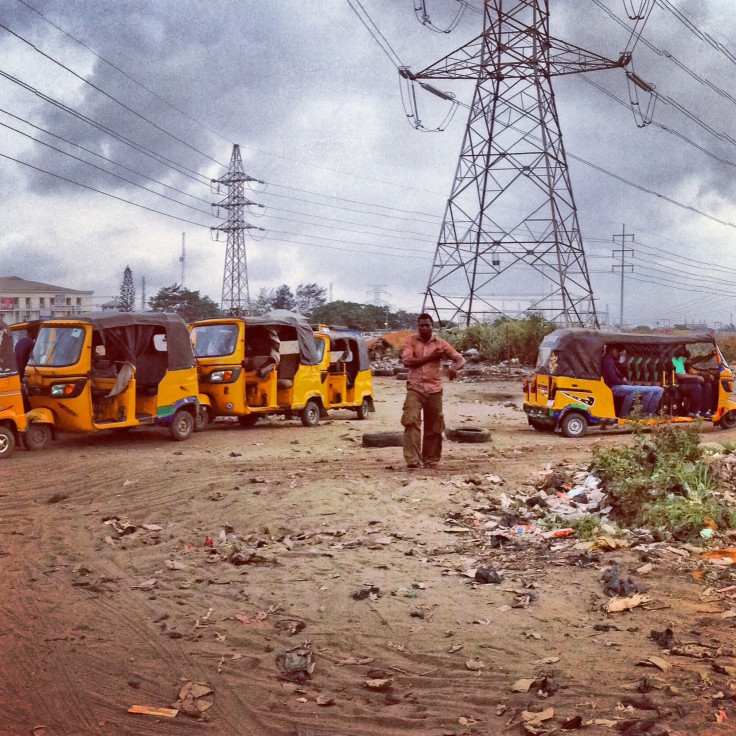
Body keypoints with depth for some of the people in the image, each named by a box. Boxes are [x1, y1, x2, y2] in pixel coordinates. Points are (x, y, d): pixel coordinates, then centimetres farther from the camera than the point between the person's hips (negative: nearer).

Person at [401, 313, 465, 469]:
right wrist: (430, 358, -12)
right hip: (415, 388, -2)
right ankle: (412, 459, -20)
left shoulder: (440, 344, 5)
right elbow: (406, 361, -12)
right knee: (411, 421, -18)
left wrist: (454, 367, -22)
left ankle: (431, 459, 19)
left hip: (434, 389, 2)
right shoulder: (411, 340, 2)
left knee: (433, 426, 6)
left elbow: (460, 359, 2)